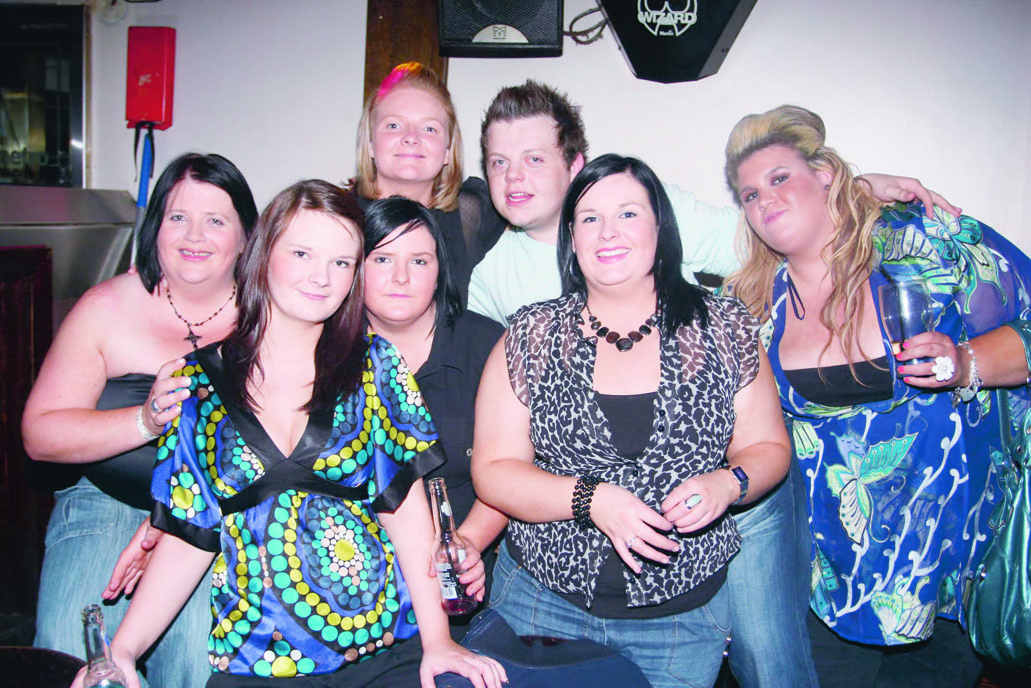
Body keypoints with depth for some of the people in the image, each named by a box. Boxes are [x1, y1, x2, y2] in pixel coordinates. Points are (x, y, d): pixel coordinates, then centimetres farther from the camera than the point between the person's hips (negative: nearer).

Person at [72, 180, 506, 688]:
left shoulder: (374, 366, 0)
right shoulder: (200, 382, 3)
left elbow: (408, 509, -5)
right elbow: (189, 537, 4)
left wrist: (438, 640, -11)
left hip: (382, 646, -1)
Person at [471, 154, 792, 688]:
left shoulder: (723, 328, -2)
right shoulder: (530, 338, -3)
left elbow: (768, 448, 4)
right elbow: (493, 471, -5)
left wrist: (727, 484, -18)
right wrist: (593, 498, -20)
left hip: (684, 613, 0)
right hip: (542, 599, 0)